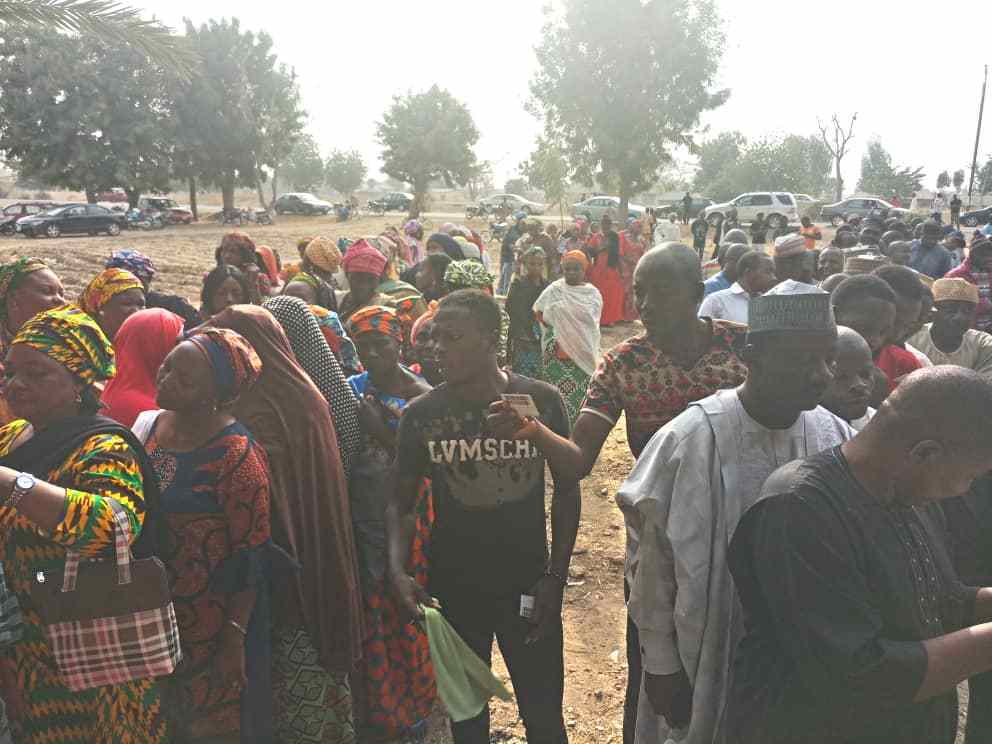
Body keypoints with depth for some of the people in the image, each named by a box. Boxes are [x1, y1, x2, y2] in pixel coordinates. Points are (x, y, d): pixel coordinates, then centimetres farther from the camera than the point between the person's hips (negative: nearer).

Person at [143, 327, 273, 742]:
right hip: (157, 611, 7)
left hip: (214, 620, -7)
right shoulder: (150, 423, -1)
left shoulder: (236, 454, -23)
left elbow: (251, 557, -18)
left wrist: (234, 637, -17)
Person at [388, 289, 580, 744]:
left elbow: (566, 489, -1)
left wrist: (556, 577, -5)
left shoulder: (541, 400, -11)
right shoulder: (422, 414, -9)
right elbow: (401, 503, 0)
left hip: (528, 584, -1)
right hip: (452, 588, 1)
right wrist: (397, 570, -16)